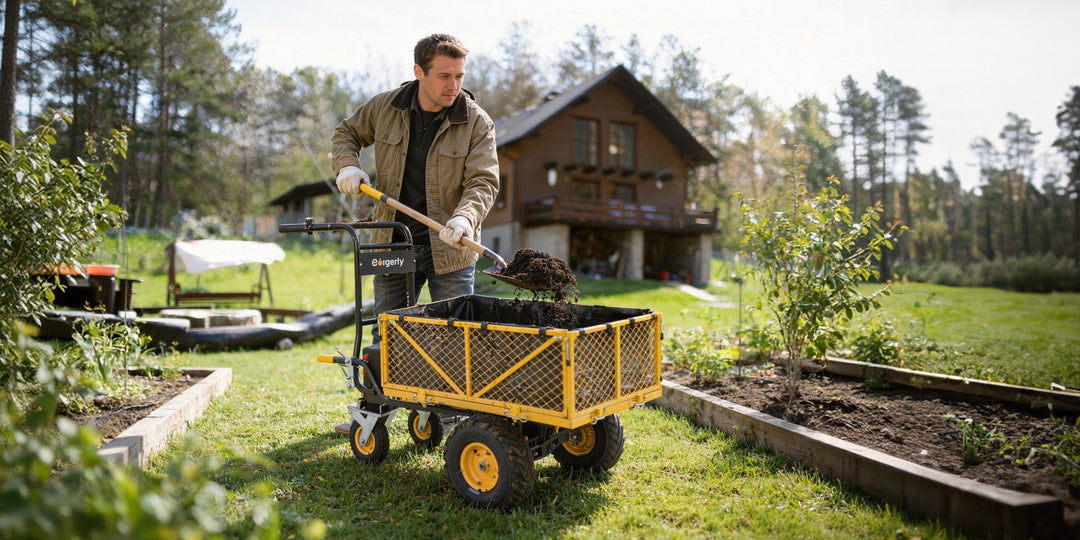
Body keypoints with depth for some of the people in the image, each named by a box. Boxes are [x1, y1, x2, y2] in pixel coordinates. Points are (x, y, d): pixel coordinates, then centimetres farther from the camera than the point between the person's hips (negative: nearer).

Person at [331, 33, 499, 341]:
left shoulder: (477, 123, -7)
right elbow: (346, 133, 20)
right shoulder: (384, 107, 2)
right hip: (391, 246, 3)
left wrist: (465, 217, -34)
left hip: (449, 249, -3)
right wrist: (347, 165, -2)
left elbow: (483, 182, -14)